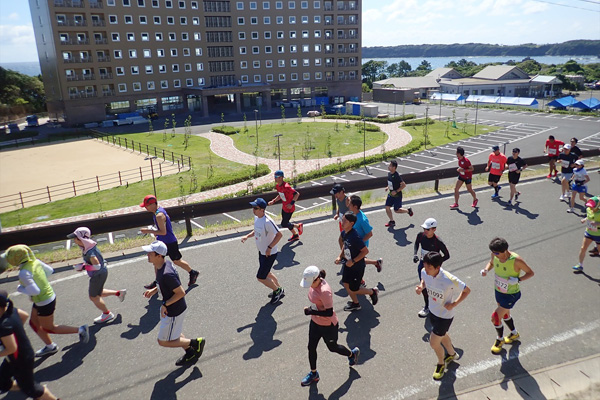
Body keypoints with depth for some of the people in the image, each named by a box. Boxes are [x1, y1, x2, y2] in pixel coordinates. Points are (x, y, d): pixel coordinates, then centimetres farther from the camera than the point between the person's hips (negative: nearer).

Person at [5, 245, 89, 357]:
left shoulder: (24, 273, -29)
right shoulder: (35, 262, -6)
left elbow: (35, 291, -30)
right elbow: (49, 270, 9)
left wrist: (20, 289, -15)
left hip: (44, 303, -9)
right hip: (49, 296, 9)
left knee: (48, 328, 11)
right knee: (34, 323, 23)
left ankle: (80, 330, 13)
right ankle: (50, 346, 35)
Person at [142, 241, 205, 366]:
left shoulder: (166, 274, -34)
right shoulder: (163, 264, -5)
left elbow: (181, 292, -29)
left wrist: (165, 305, -22)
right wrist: (154, 290, 3)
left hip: (174, 312, -9)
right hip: (170, 308, 9)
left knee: (164, 341, 8)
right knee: (174, 334, 28)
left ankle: (196, 343, 15)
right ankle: (190, 353, 47)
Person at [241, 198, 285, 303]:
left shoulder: (267, 221, -30)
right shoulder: (256, 217, -1)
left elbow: (279, 235, -28)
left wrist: (270, 247, -27)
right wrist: (247, 236, 2)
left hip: (269, 254, -9)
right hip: (261, 252, 9)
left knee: (260, 277, -1)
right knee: (266, 274, 23)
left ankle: (278, 291, 22)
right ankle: (279, 289, 44)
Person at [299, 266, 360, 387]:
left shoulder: (324, 291, -36)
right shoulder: (314, 284, -11)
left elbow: (329, 313, -32)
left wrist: (311, 312, -30)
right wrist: (312, 311, 11)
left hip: (328, 326, -7)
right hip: (315, 322, 8)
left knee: (332, 347, 18)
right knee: (311, 347, 16)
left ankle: (352, 353, 48)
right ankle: (313, 374, 38)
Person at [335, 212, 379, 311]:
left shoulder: (355, 237, -31)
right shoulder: (344, 233, -4)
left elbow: (365, 251, -27)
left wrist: (353, 261, -25)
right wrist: (340, 256, 3)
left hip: (357, 267, -8)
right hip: (348, 264, 8)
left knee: (353, 290, 4)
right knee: (345, 284, 18)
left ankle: (373, 292, 29)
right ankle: (355, 304, 40)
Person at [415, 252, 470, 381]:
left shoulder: (449, 280, -37)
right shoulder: (424, 272, -21)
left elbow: (467, 290, -19)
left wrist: (454, 304, -24)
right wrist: (421, 287, -15)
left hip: (445, 315, -6)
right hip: (433, 311, 6)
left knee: (433, 343, 5)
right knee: (442, 336, 29)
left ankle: (441, 364, 37)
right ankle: (452, 354, 60)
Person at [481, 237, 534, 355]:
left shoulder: (516, 260, -31)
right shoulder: (495, 255, -16)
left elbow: (530, 273, -17)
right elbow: (491, 263, 8)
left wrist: (518, 280, -33)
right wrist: (486, 269, -14)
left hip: (511, 295, -6)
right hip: (498, 291, 6)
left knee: (495, 318, -4)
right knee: (505, 314, 26)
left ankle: (499, 339, 26)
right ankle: (514, 334, 55)